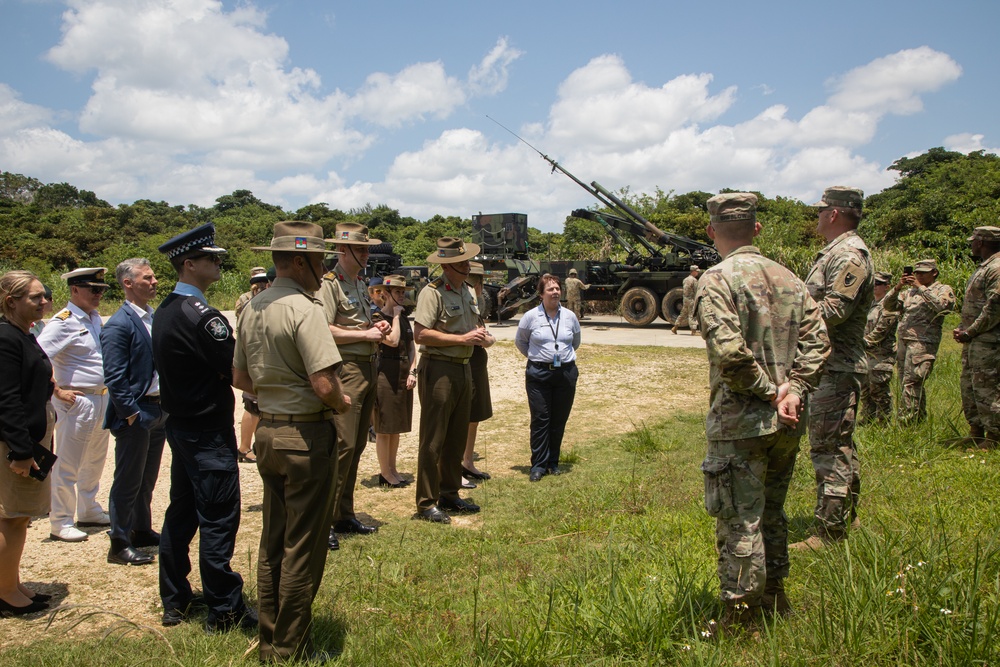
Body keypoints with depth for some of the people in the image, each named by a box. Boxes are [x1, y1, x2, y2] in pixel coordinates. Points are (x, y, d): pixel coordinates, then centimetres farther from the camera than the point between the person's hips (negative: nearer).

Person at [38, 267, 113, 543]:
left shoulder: (95, 318, 10)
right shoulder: (63, 322, -15)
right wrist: (57, 391, -18)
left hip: (102, 397, 8)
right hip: (76, 400, -8)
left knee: (95, 460, 18)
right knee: (68, 465, 1)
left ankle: (89, 512, 32)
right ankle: (60, 523, 12)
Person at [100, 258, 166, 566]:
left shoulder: (156, 318, 9)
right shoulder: (119, 325, -15)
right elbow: (115, 378, -18)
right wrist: (132, 413, -17)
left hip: (159, 410, 8)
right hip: (136, 413, -8)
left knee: (147, 478, 19)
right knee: (128, 481, 3)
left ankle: (142, 530, 33)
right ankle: (120, 544, 14)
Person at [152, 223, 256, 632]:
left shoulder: (165, 311, 8)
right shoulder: (200, 315, -21)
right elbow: (238, 369, -20)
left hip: (180, 425, 10)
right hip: (209, 431, -9)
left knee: (181, 512, 17)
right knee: (218, 519, 0)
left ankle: (174, 602, 29)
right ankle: (224, 611, 10)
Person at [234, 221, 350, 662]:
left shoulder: (252, 309, 8)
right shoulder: (303, 309, -18)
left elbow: (241, 378, 15)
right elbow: (325, 384, -24)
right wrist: (342, 403, -5)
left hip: (267, 432, 9)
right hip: (306, 435, -8)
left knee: (273, 543, 18)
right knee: (302, 550, 4)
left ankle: (270, 643, 31)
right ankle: (291, 650, 16)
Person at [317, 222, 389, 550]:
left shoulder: (360, 283, 19)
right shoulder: (329, 284, -10)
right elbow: (325, 331, -20)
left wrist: (376, 327, 11)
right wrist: (366, 334, -15)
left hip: (367, 369, 9)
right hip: (345, 370, -9)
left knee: (357, 446, 12)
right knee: (342, 445, -10)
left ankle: (344, 515, 22)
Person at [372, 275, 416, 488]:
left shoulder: (404, 318, 13)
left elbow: (412, 347, 12)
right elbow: (393, 340, -23)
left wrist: (412, 371, -1)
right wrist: (396, 315, -13)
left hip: (404, 373, 8)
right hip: (386, 373, -7)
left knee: (397, 426, 13)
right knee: (384, 427, 0)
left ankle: (392, 469, 23)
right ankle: (385, 474, 9)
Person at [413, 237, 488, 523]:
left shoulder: (468, 291, 15)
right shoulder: (433, 292, -13)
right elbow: (421, 335, -22)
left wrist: (479, 334, 6)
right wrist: (463, 339, -19)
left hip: (463, 369, 9)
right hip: (438, 369, -8)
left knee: (457, 438, 15)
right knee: (433, 440, -3)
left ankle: (449, 494, 27)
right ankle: (427, 503, 6)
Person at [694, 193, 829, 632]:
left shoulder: (717, 280, -12)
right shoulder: (789, 278, 9)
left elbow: (729, 351, -24)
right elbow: (817, 341, 2)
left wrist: (768, 392, -12)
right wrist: (793, 391, -6)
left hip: (740, 422, -7)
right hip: (788, 423, 7)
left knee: (739, 522, 1)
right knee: (771, 512, 22)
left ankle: (740, 619, 10)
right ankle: (774, 599, 36)